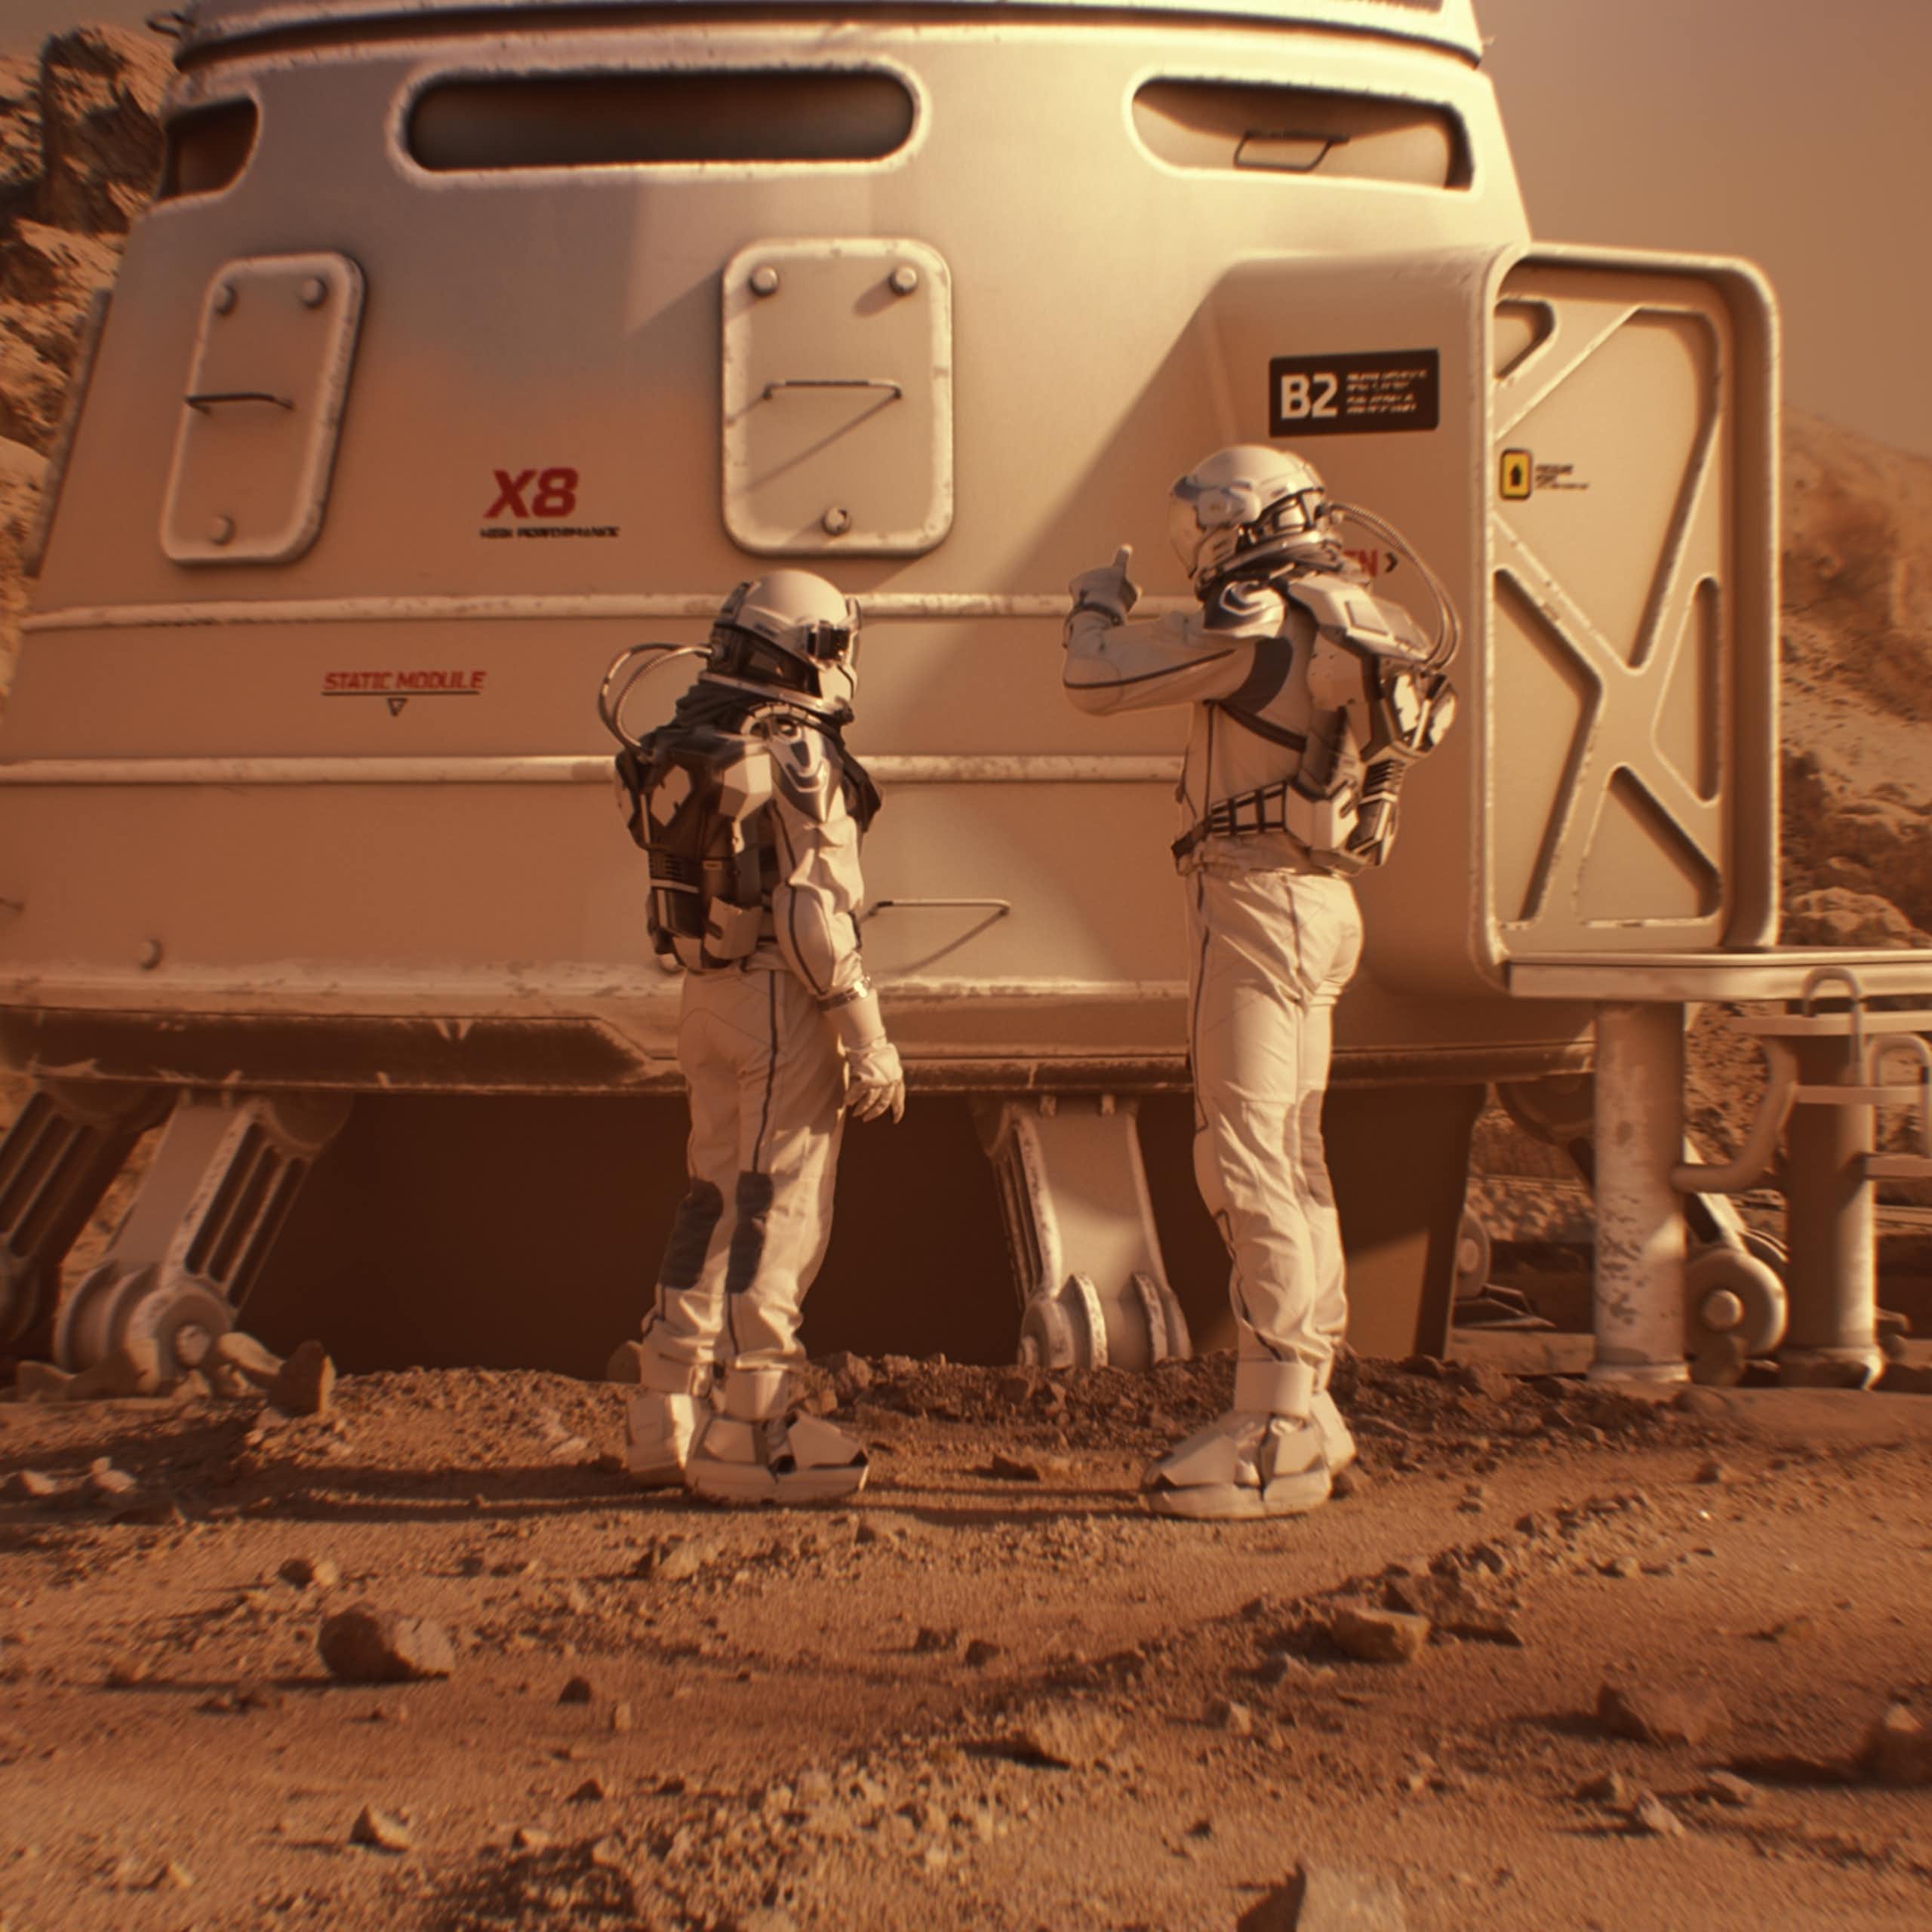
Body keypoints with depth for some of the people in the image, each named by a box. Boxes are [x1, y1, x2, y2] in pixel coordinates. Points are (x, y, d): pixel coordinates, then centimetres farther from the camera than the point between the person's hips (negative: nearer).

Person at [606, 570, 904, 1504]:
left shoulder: (690, 744, 12)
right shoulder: (795, 754, -14)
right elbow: (815, 912, -19)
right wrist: (867, 1041, -15)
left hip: (708, 993, 9)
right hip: (783, 1002, -8)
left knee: (716, 1198, 16)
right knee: (777, 1213, -1)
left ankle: (667, 1418, 23)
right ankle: (747, 1436, 7)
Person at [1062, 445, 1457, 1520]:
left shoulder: (1253, 624, -13)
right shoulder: (1350, 627, 14)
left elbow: (1096, 681, -10)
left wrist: (1101, 602, 10)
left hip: (1259, 901, -10)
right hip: (1319, 904, 10)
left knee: (1246, 1163, -8)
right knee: (1291, 1158, 14)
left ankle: (1274, 1438, -4)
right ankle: (1309, 1408, 24)